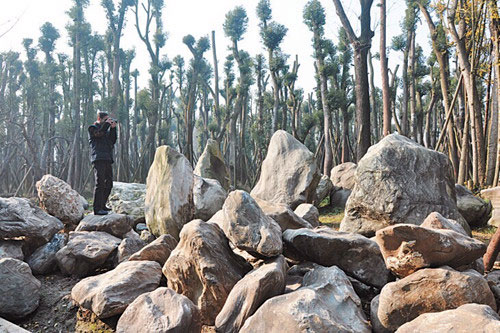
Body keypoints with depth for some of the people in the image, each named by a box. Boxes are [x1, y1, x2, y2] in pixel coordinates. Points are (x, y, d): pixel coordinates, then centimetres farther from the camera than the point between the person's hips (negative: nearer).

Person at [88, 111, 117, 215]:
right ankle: (97, 208, -13)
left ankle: (102, 206, 20)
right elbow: (98, 134, -15)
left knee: (108, 184, 10)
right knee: (100, 183, -13)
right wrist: (107, 124, -7)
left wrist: (113, 128, 5)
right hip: (98, 159, -8)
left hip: (107, 159, 8)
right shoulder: (92, 128, 5)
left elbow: (113, 141, 14)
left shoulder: (106, 129, 25)